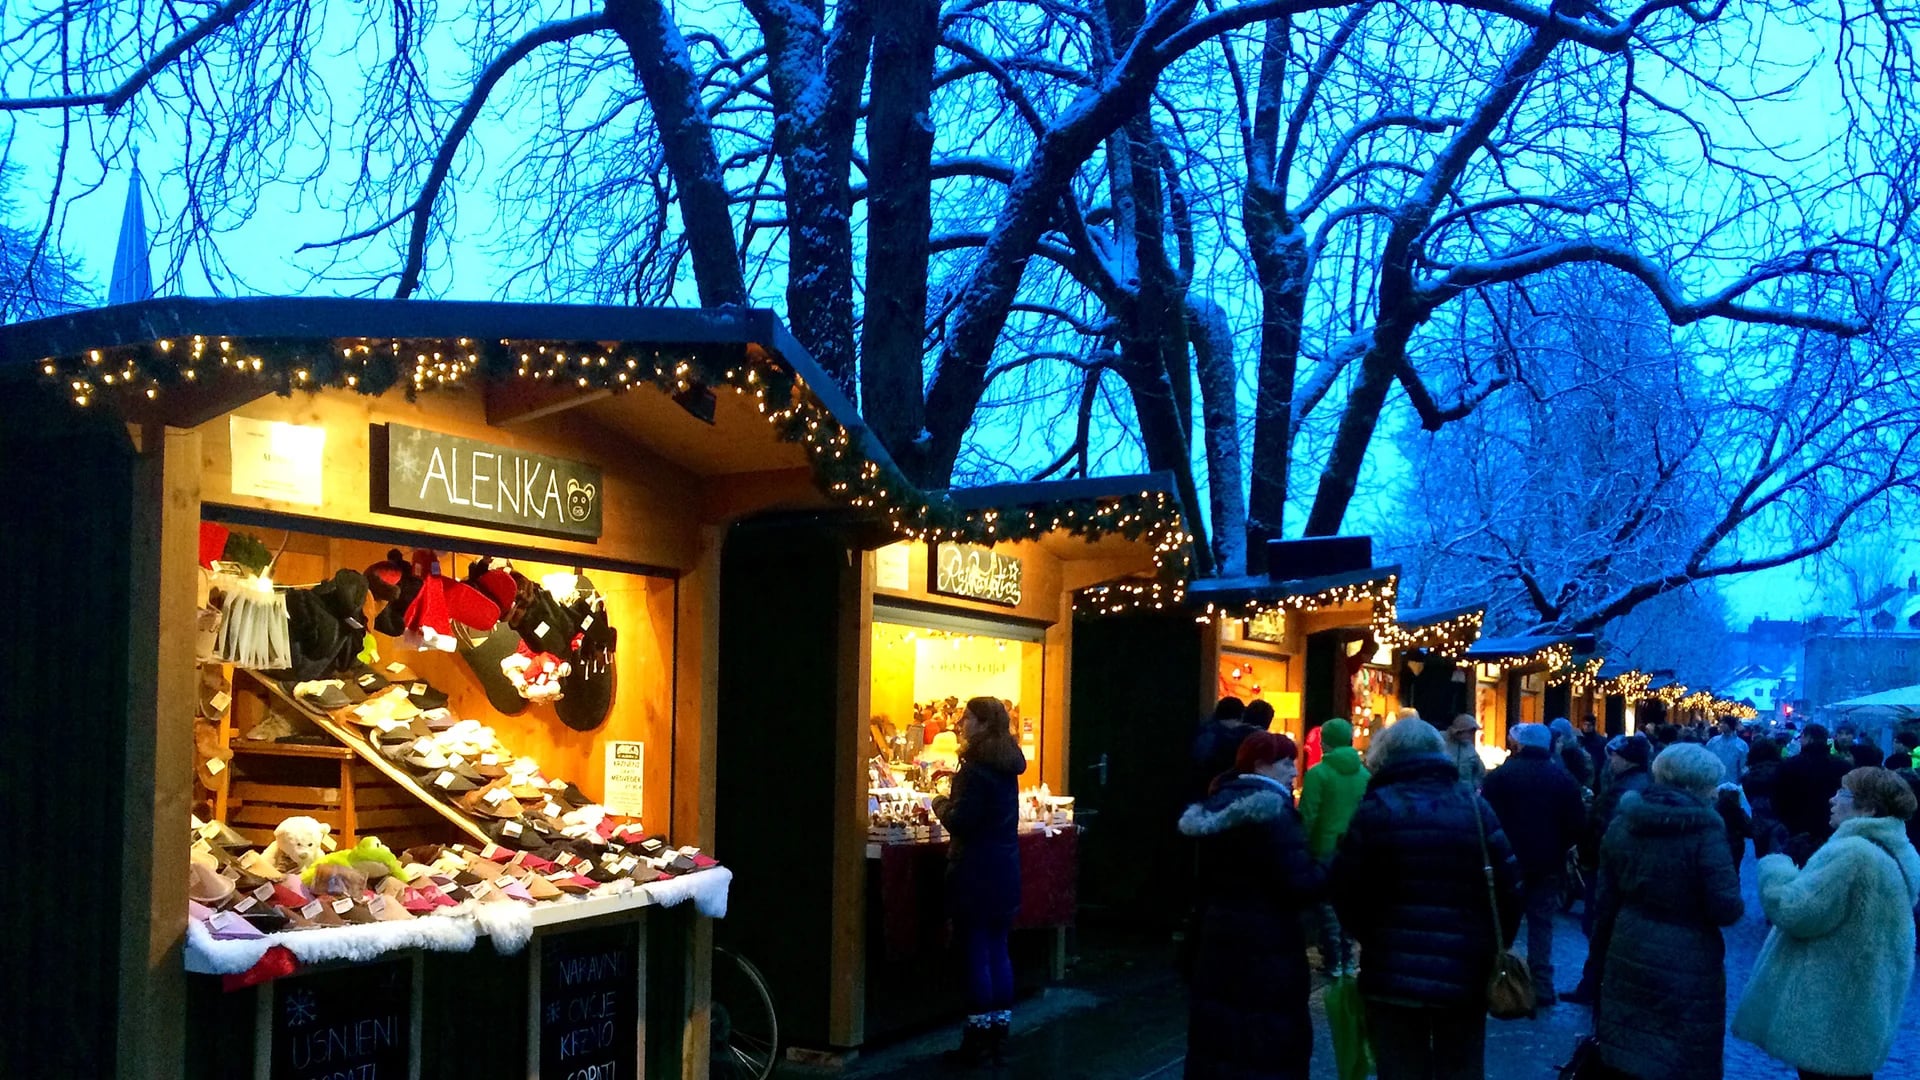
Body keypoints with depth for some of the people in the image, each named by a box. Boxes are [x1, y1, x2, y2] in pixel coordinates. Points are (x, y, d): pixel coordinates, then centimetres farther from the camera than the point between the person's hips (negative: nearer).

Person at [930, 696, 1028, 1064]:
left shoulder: (975, 768, -16)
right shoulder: (1007, 766, 10)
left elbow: (960, 821, -19)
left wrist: (940, 805, -1)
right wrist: (954, 802, 18)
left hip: (976, 872, -8)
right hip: (1004, 870, 8)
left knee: (977, 953, -3)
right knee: (998, 951, 12)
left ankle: (978, 1037, 2)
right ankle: (999, 1032, 17)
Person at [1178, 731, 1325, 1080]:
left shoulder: (1216, 808, 11)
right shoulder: (1271, 811, -16)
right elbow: (1301, 884, -22)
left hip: (1217, 943, 9)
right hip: (1266, 949, -9)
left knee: (1218, 1038, 14)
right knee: (1271, 1044, -1)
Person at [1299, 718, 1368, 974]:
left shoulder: (1318, 773, -13)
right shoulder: (1364, 774, 4)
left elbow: (1307, 817, -15)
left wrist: (1301, 848, -7)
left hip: (1325, 848, -5)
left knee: (1327, 903, 4)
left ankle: (1333, 960, 5)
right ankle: (1345, 956, 21)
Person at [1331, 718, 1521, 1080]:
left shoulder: (1376, 809, -5)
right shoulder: (1475, 806, 2)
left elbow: (1345, 888, -5)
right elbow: (1509, 884, -1)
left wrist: (1366, 935, 13)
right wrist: (1496, 948, 11)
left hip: (1393, 972, -2)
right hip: (1465, 973, 2)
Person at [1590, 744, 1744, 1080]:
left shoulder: (1622, 823, 3)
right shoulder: (1704, 828, -14)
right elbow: (1727, 909, -17)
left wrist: (1603, 949, 19)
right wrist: (1733, 904, 5)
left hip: (1628, 956, 5)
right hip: (1687, 964, -5)